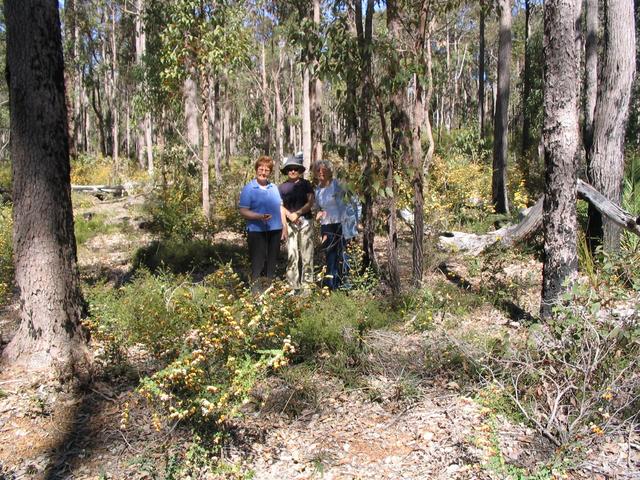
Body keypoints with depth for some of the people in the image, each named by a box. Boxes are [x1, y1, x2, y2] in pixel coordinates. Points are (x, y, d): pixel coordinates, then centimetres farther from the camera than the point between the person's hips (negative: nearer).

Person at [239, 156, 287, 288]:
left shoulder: (274, 188, 10)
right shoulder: (248, 188, -5)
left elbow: (280, 208, 16)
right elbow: (243, 211, -10)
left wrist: (284, 227, 12)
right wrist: (260, 216, -24)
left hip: (275, 230, 5)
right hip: (257, 231, -5)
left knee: (272, 262, 13)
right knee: (257, 263, -1)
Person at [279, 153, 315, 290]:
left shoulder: (306, 184, 7)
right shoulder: (282, 187, 10)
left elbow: (310, 202, -1)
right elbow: (280, 205, 5)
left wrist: (298, 213, -12)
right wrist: (289, 214, -13)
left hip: (305, 222, 0)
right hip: (290, 223, 1)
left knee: (306, 252, -2)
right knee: (292, 254, -1)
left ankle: (307, 283, 4)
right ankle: (294, 285, 3)